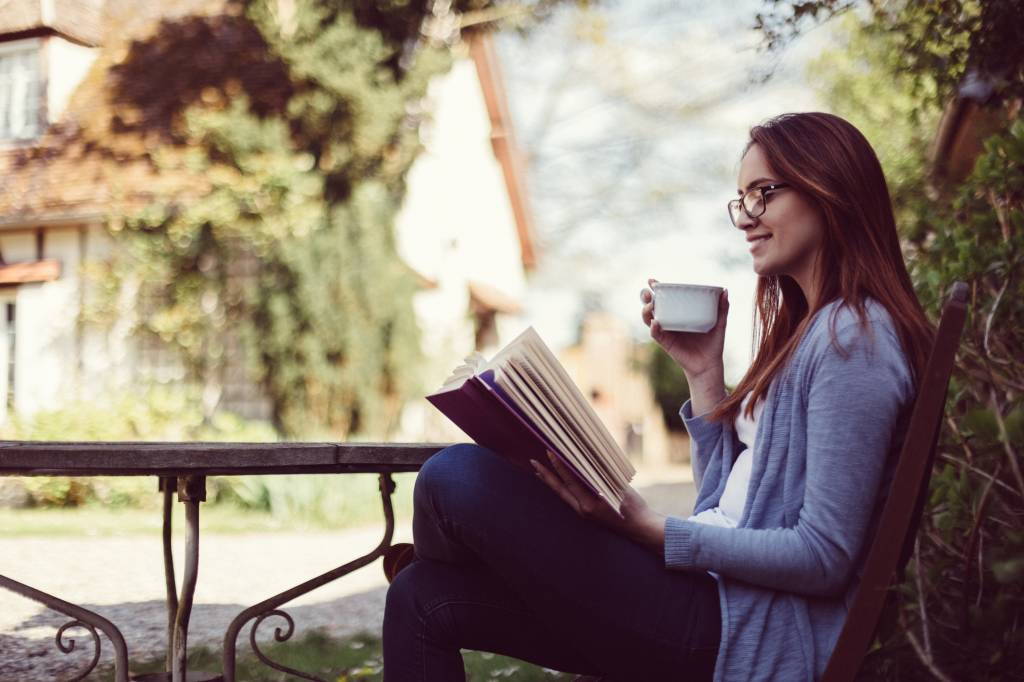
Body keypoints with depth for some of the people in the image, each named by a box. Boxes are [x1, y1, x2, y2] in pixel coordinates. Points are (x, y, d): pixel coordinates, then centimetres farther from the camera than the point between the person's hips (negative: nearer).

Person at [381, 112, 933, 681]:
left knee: (457, 479, -13)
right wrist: (703, 370, 8)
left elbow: (825, 558, -18)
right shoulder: (804, 328, 17)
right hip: (713, 594, 9)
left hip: (761, 636, -9)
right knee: (426, 597, 0)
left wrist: (649, 528, -21)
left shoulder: (854, 337, -13)